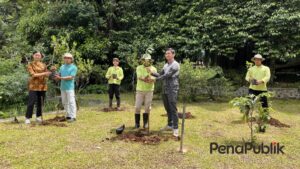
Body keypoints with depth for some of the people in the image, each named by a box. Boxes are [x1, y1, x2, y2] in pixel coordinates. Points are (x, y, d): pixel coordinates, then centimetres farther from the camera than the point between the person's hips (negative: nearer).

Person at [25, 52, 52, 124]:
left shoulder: (43, 65, 12)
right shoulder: (30, 64, 1)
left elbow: (47, 74, 8)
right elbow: (33, 75, -12)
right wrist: (43, 73, -19)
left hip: (43, 86, 4)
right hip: (34, 86, -4)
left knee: (40, 102, 6)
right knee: (31, 102, -7)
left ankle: (38, 117, 16)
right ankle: (27, 118, 0)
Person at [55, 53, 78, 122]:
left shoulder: (73, 67, -3)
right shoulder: (62, 67, 15)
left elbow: (71, 77, -13)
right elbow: (58, 75, 14)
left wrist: (61, 78, -16)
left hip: (70, 87, -7)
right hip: (63, 87, 7)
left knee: (71, 102, -7)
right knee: (64, 102, 11)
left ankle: (73, 117, -5)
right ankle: (68, 115, 21)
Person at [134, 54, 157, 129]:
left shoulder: (153, 69, -1)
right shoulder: (139, 68, -1)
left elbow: (154, 79, -16)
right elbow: (139, 77, -17)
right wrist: (149, 80, -23)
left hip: (149, 91, 0)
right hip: (140, 90, 0)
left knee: (147, 108, 4)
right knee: (137, 107, 0)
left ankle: (145, 123, 15)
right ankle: (137, 123, 13)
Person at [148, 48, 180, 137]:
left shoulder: (175, 65, -9)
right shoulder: (165, 65, 16)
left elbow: (167, 75, -15)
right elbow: (160, 74, 14)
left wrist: (155, 79, -11)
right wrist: (152, 73, -3)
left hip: (172, 90, -7)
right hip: (165, 90, 8)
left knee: (173, 109, -7)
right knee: (167, 109, 13)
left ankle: (175, 128, -3)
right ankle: (170, 125, 24)